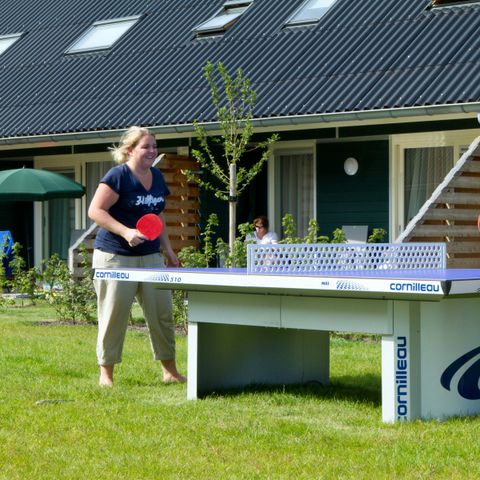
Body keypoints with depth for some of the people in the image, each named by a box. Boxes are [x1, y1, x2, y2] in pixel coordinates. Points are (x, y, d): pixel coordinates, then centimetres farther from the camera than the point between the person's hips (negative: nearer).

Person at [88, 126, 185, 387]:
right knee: (114, 316, -1)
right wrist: (125, 232, -24)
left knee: (162, 314, 5)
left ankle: (170, 371, 16)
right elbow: (95, 210, -14)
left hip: (150, 256, 6)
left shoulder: (157, 177, 13)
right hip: (115, 257, -6)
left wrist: (168, 248, 19)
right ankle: (106, 373, 10)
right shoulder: (117, 176, -10)